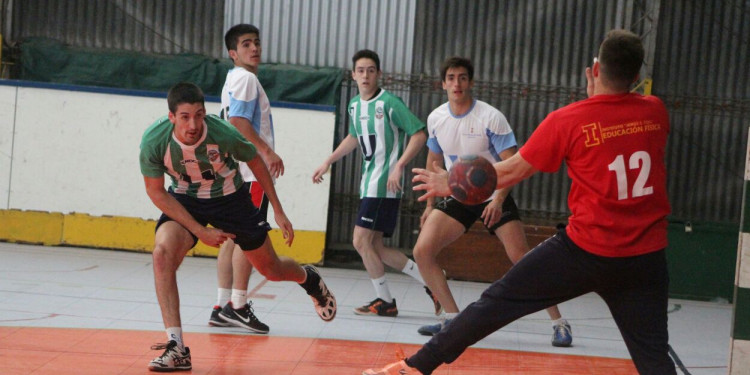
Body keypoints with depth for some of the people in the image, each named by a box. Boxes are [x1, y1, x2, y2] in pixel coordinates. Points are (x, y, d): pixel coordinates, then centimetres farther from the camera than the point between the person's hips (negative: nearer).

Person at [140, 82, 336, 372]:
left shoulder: (224, 134, -31)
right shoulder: (154, 141, -29)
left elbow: (255, 162, -8)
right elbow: (156, 191, -14)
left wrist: (278, 210, -1)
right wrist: (200, 230, -18)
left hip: (230, 198, 0)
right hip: (183, 201, 0)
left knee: (272, 270, 12)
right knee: (163, 251, -29)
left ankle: (310, 279, 51)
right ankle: (176, 348, -26)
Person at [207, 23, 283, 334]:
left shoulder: (235, 79, 23)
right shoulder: (245, 78, -8)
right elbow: (238, 121, -19)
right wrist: (267, 151, -21)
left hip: (237, 170, 10)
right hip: (251, 169, -10)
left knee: (233, 237, 8)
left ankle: (222, 307, 9)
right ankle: (238, 305, -10)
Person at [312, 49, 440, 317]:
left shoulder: (389, 103, -11)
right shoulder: (354, 106, 12)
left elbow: (419, 134, -13)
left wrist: (398, 167, -21)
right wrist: (328, 162, 29)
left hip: (385, 183, -8)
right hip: (368, 184, 8)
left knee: (362, 241, -11)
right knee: (375, 247, 6)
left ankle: (385, 302, 3)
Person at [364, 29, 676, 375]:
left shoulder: (567, 120, -9)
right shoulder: (655, 111, 0)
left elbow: (512, 171, 1)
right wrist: (598, 98, 18)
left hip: (586, 249, -3)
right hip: (647, 256, 3)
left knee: (497, 302, 7)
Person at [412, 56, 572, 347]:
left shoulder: (491, 117, -16)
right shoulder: (436, 119, -1)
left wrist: (498, 200, -32)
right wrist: (430, 204, 15)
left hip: (493, 198, -5)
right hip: (459, 197, 5)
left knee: (521, 258, -15)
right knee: (422, 250, -11)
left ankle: (559, 323, -1)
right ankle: (453, 319, 2)